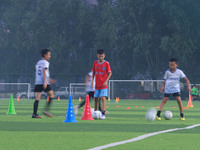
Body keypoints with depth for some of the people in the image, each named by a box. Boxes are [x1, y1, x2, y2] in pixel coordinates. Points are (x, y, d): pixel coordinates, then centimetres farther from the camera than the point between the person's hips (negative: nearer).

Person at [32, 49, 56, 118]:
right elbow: (44, 71, -15)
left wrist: (48, 79, 35)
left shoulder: (38, 63, 22)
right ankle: (46, 110, -6)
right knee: (51, 95, 6)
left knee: (37, 98, 2)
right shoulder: (45, 62, -2)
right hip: (44, 83, -7)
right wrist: (45, 81, -22)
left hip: (37, 82, 7)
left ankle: (34, 114, -7)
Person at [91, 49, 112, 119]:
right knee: (96, 99, 11)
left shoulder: (106, 63, -7)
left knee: (103, 98, -16)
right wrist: (92, 81, 4)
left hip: (104, 85, -4)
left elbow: (109, 73, -5)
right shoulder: (95, 63, 5)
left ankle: (103, 114, -18)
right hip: (97, 85, 4)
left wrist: (106, 81, -16)